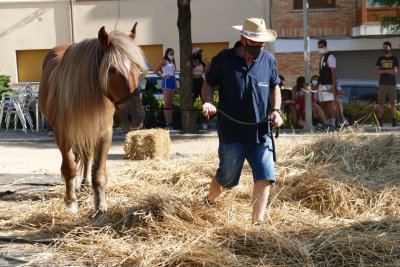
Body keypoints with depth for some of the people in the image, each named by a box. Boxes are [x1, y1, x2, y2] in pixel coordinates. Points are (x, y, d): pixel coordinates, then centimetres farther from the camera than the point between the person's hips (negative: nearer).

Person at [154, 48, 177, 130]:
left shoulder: (173, 62, 17)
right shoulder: (164, 61, -4)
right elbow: (155, 70, -13)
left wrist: (176, 85, 12)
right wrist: (162, 77, -11)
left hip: (173, 82, 7)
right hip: (166, 82, -7)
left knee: (171, 104, 7)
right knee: (167, 103, -9)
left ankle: (170, 123, 10)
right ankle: (167, 123, -11)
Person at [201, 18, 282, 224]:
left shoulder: (268, 60, 4)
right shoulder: (223, 59, -6)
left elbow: (274, 87, 17)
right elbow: (208, 84, 4)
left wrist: (276, 110, 1)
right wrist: (208, 102, -16)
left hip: (261, 132, 3)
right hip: (232, 134, -3)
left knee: (265, 177, -7)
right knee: (226, 179, 9)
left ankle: (257, 223, 2)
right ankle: (209, 202, 41)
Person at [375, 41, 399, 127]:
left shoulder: (394, 59, 7)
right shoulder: (380, 59, 10)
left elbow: (395, 71, -3)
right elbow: (377, 71, 0)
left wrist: (382, 71, -11)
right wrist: (387, 70, -14)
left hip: (392, 84, -1)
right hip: (382, 84, 1)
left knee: (393, 103, -1)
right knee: (380, 103, -2)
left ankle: (394, 120, 0)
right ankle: (380, 120, 2)